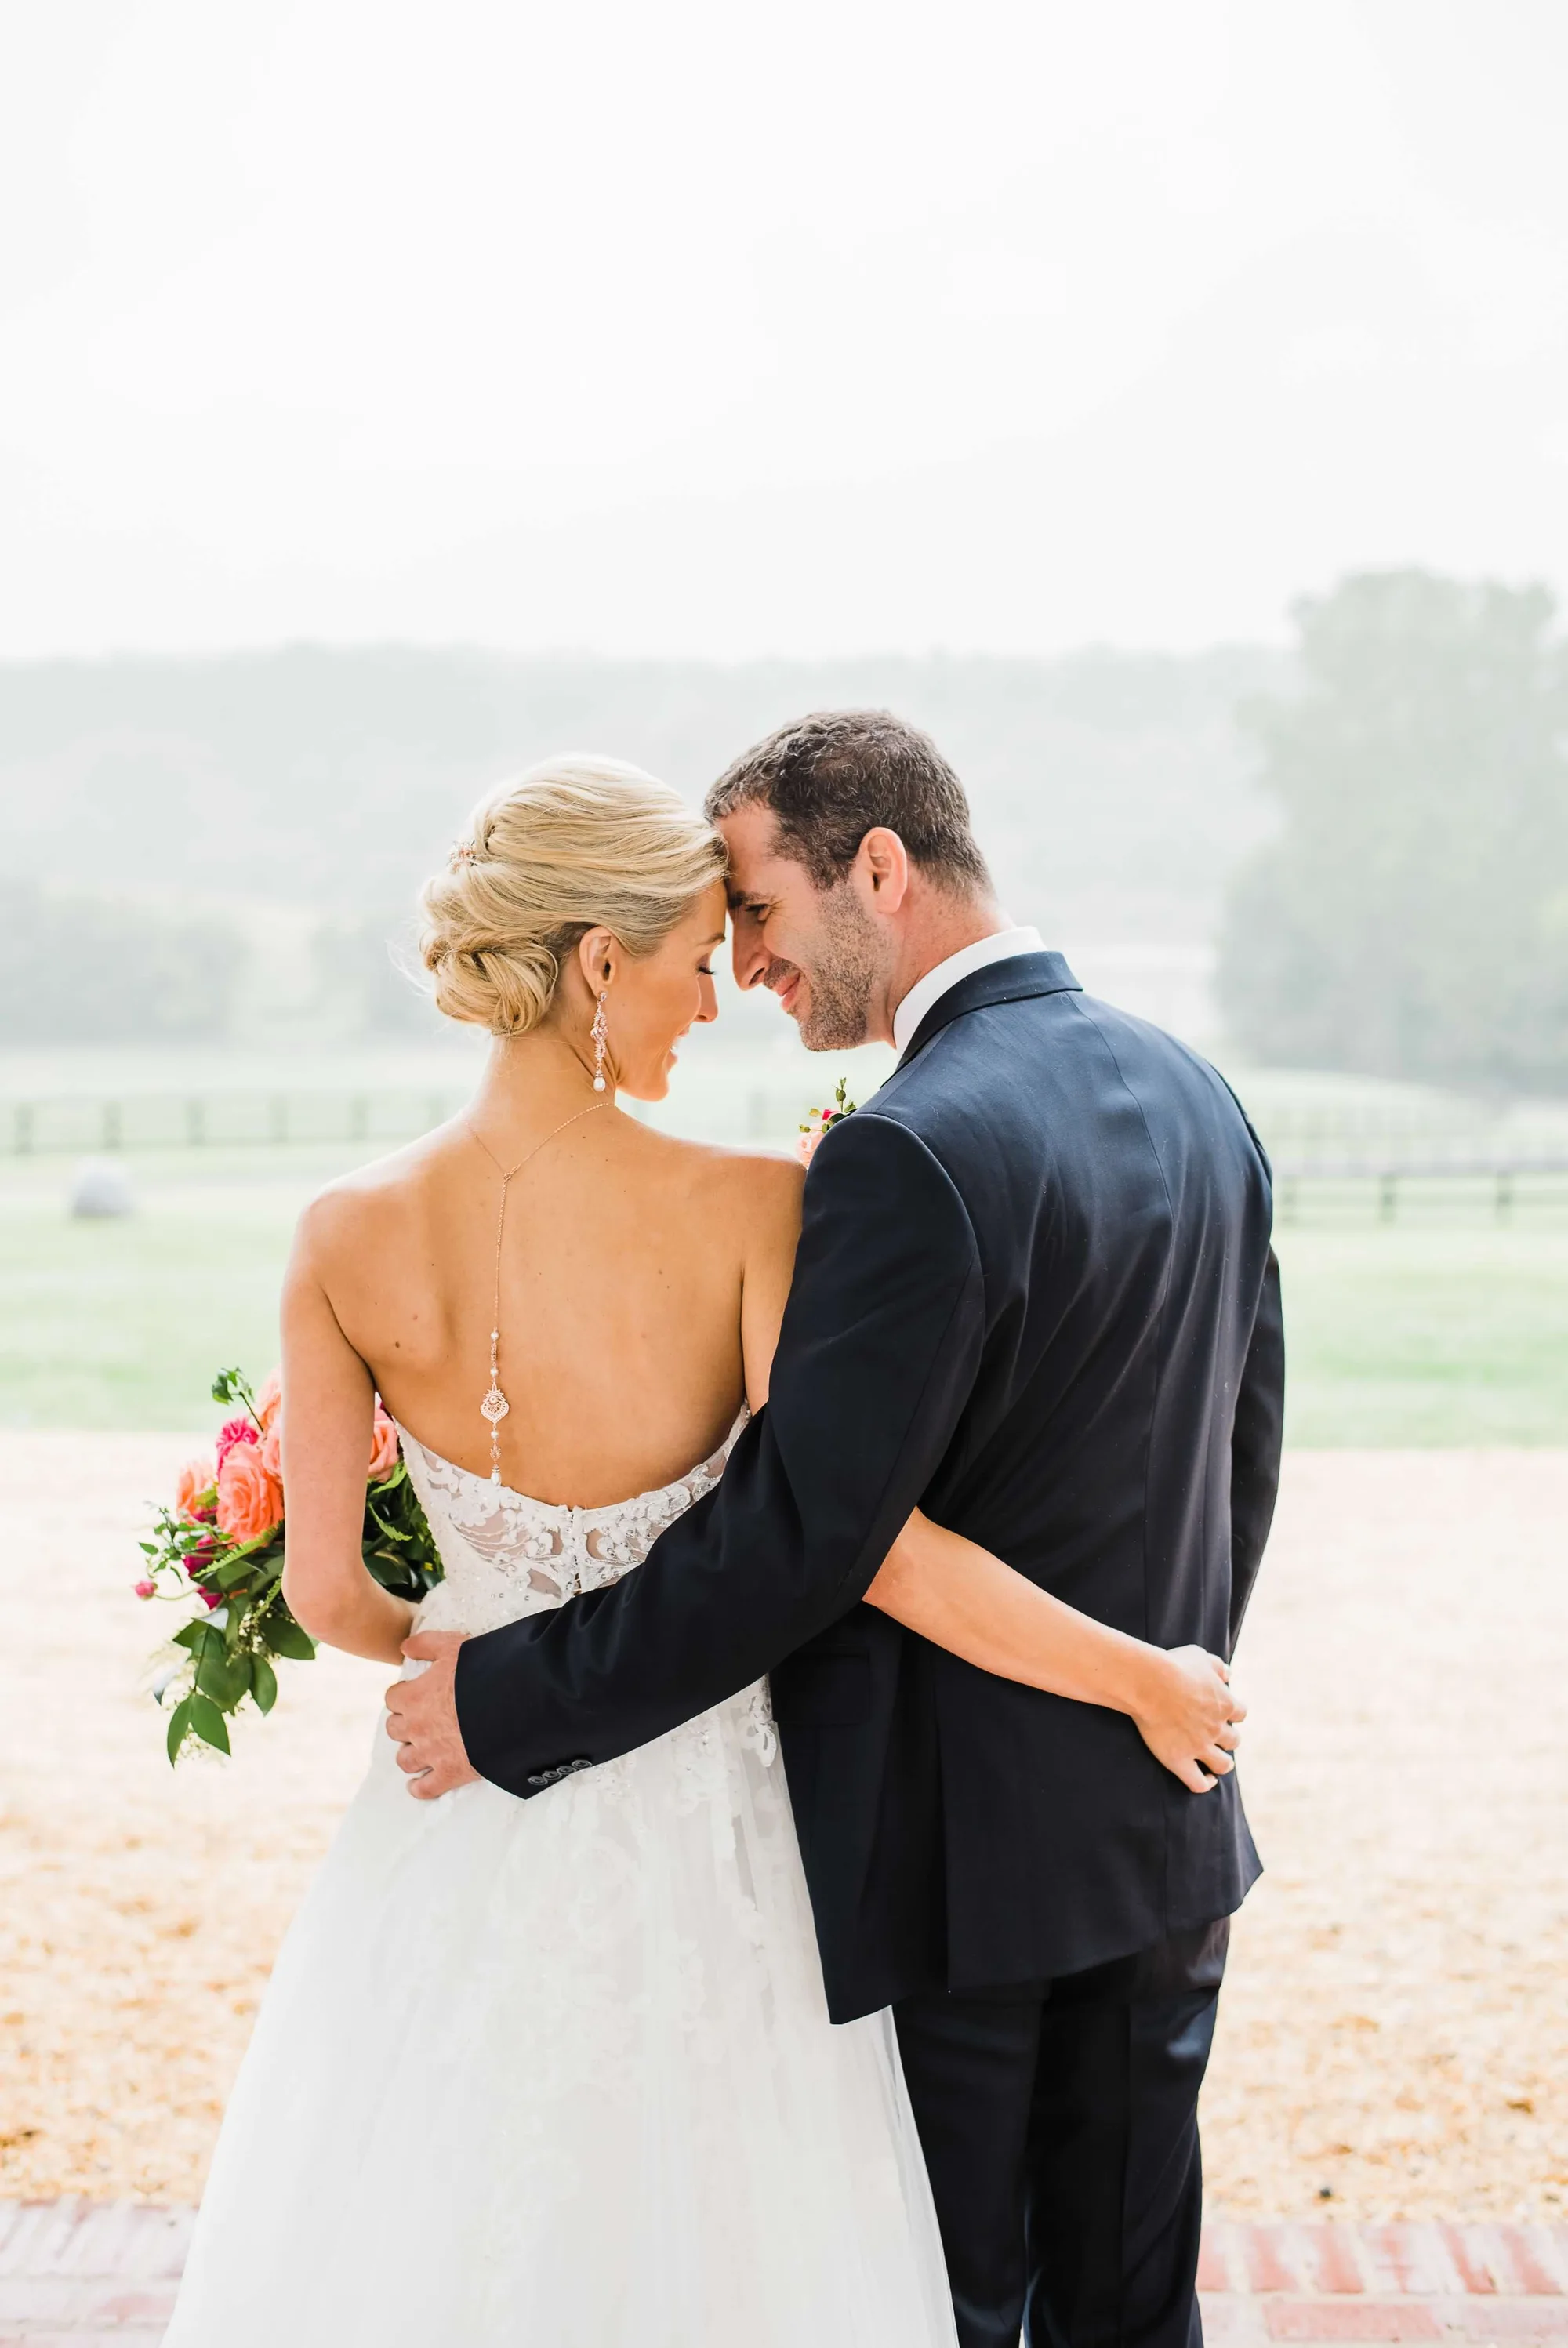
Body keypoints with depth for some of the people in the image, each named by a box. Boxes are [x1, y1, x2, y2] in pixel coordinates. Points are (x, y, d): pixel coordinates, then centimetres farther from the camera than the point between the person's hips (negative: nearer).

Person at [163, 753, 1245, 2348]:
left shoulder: (350, 1240, -12)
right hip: (696, 1830, -2)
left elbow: (326, 1591, -8)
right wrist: (1146, 1681, -15)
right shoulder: (745, 1213, -20)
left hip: (463, 1839, 2)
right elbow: (856, 1537, -26)